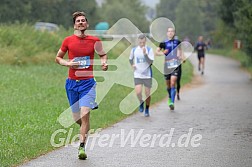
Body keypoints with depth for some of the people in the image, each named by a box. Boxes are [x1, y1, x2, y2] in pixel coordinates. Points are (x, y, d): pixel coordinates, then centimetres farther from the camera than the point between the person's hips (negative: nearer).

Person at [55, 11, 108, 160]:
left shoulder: (94, 40, 0)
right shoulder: (68, 40, 1)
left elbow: (103, 54, 18)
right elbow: (58, 58, 12)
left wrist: (104, 62, -3)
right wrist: (67, 63, -7)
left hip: (88, 82, -2)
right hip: (72, 83, 2)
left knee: (84, 114, -17)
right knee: (77, 118, 8)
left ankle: (82, 147, -10)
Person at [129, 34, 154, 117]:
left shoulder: (149, 50, -4)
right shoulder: (134, 50, 3)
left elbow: (151, 62, -12)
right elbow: (131, 59, 21)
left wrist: (145, 54, -24)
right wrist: (132, 65, 3)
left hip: (147, 75, -1)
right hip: (137, 75, 1)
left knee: (147, 93, 4)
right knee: (138, 92, -14)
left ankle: (147, 109, 23)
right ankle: (141, 102, 17)